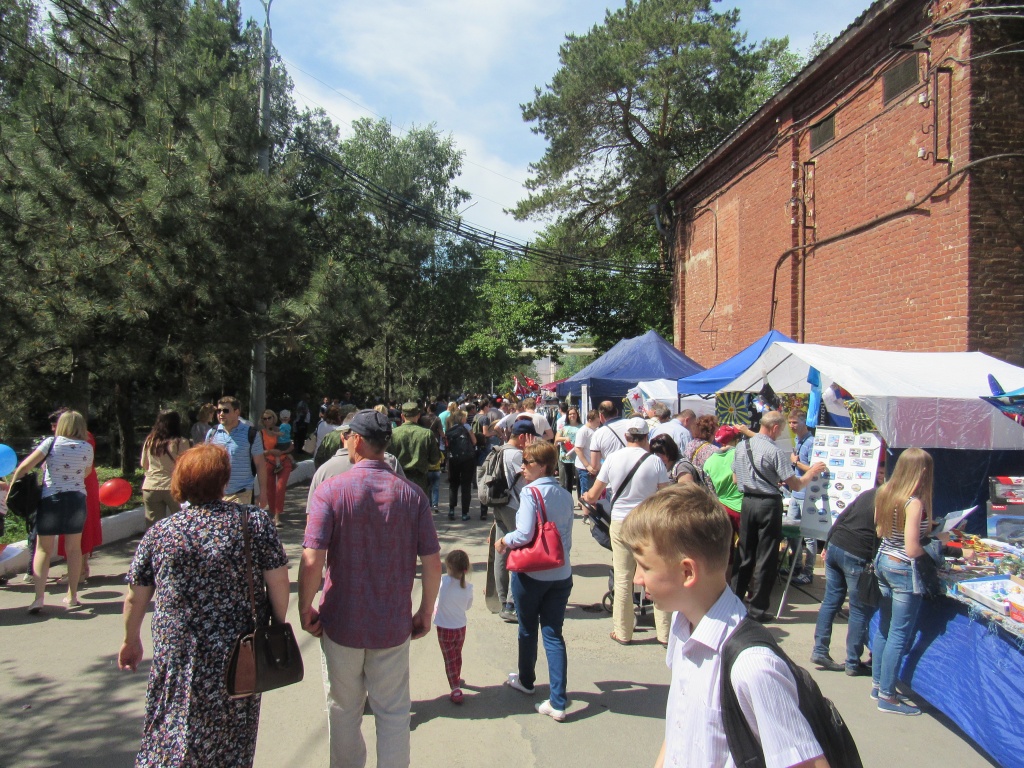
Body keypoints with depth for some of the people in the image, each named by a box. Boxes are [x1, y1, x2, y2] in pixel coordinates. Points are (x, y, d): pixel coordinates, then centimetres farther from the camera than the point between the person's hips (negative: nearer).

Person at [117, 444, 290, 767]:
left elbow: (135, 598, 5)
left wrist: (132, 640, 22)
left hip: (178, 659, 0)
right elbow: (278, 582, -8)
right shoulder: (254, 520, -8)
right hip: (241, 661, 0)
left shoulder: (158, 533, -4)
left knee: (169, 741, 16)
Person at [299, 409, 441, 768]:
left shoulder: (330, 490, -13)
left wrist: (305, 608, -3)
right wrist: (426, 612, 6)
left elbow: (312, 560, -19)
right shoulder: (411, 493, -8)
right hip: (394, 626, 1)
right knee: (393, 712, 16)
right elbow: (432, 562, -8)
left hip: (342, 622, -1)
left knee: (343, 711, 20)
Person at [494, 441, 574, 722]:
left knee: (527, 629, 17)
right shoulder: (565, 495, 4)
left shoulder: (530, 492, -15)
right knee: (553, 634, 7)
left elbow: (525, 534, -21)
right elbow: (567, 538, 8)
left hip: (531, 572, -5)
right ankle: (558, 702, 3)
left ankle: (526, 680, 39)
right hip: (561, 573, 5)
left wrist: (503, 541, -4)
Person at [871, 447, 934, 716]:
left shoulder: (884, 493, 2)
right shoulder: (914, 503, -21)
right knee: (899, 634, 2)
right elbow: (913, 550, -22)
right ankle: (887, 697, 10)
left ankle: (878, 684, 29)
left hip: (882, 560, 8)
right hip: (903, 570, -8)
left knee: (884, 628, 18)